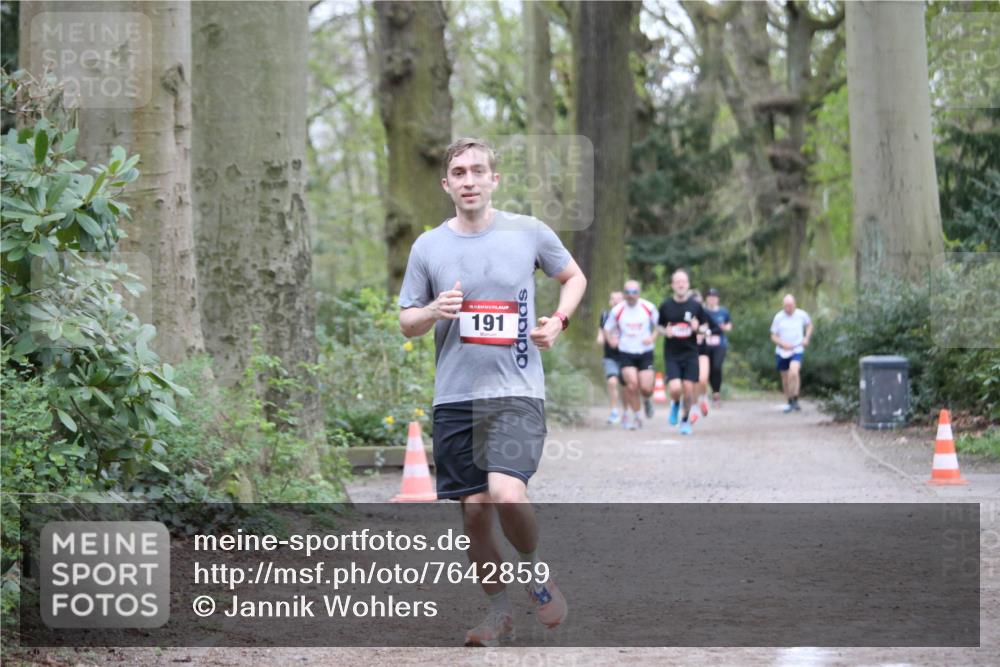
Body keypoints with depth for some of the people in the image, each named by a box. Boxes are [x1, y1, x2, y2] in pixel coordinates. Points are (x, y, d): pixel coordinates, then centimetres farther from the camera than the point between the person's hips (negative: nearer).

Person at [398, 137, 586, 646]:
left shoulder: (529, 232, 1)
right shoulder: (428, 246, 5)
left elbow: (574, 276, 18)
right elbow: (406, 323, 12)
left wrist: (557, 321, 1)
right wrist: (433, 312, -10)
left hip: (516, 393, -3)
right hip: (455, 396, 3)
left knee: (506, 494, -22)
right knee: (474, 509, 3)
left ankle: (533, 567, 7)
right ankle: (499, 612, 20)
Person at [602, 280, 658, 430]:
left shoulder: (649, 308, -3)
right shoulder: (617, 311, -2)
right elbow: (608, 328, 10)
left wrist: (652, 338, -10)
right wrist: (612, 340, -10)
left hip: (645, 353, 0)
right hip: (626, 353, 0)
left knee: (646, 388, -8)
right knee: (632, 384, -16)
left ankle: (647, 399, 31)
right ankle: (635, 416, 2)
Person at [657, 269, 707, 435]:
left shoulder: (695, 306, 1)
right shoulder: (666, 305, 0)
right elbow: (659, 326, 11)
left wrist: (697, 328, -14)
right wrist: (665, 332, -11)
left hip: (690, 354, 1)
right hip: (671, 355, -1)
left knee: (688, 389, -2)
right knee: (675, 389, -15)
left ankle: (686, 420, 20)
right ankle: (675, 404, 20)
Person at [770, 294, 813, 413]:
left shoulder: (801, 315, -3)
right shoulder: (778, 317, -3)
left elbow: (809, 324, 19)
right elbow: (774, 336, 3)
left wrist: (806, 338, 2)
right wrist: (782, 344, -16)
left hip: (797, 350, -2)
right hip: (782, 352, 2)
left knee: (794, 372, -26)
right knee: (785, 379, 9)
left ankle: (795, 400, -18)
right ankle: (790, 403, 27)